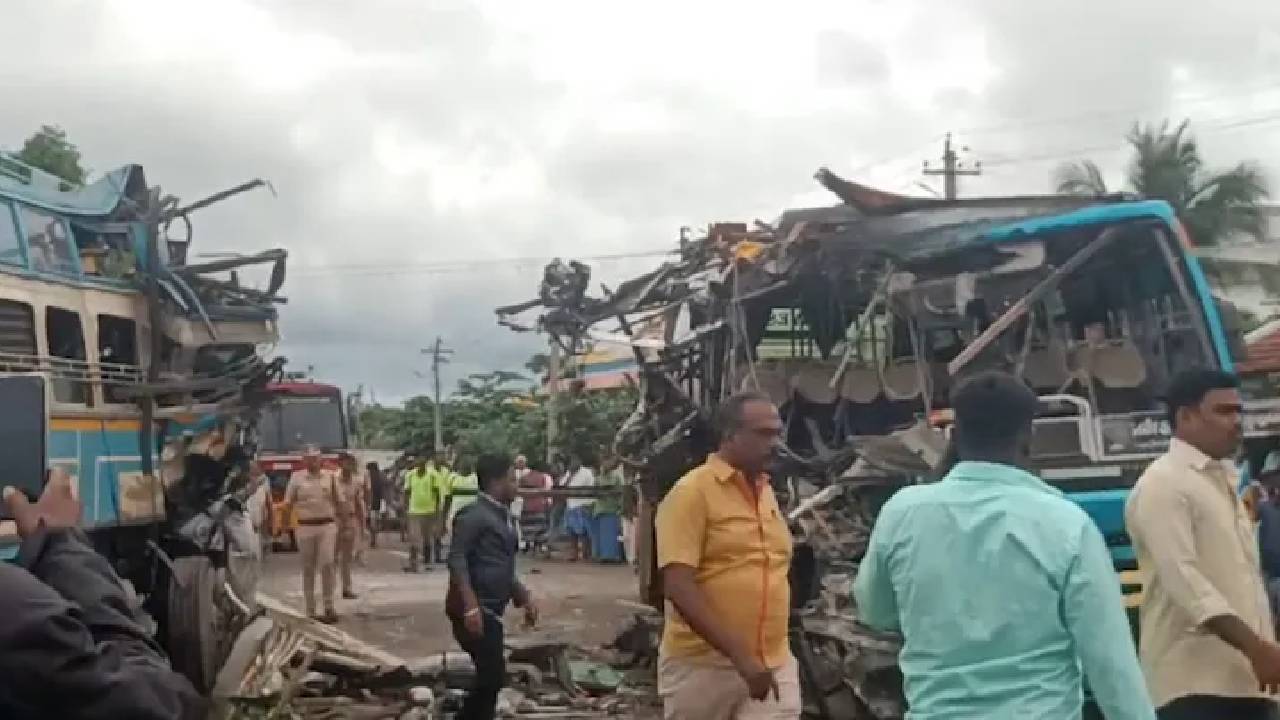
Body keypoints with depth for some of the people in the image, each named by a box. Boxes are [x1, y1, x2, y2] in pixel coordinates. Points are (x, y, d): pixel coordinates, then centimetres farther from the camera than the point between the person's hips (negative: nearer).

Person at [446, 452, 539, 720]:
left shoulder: (504, 517, 18)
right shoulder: (474, 514, -11)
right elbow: (456, 559, -20)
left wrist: (524, 597, 20)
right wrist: (471, 606, -27)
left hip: (490, 610, 9)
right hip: (474, 611, -9)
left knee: (491, 677, 12)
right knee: (492, 676, -11)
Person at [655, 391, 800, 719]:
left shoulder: (767, 493, 12)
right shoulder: (691, 492, -10)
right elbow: (678, 587, -18)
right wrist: (740, 655, -23)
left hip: (773, 665, 5)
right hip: (702, 663, -5)